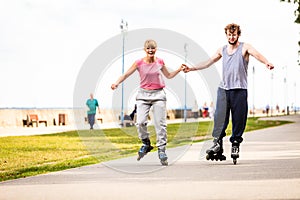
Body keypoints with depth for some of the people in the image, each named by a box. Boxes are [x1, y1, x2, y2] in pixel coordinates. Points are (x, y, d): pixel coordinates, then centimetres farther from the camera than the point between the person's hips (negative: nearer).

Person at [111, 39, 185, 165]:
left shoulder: (160, 62, 4)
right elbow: (126, 74, -1)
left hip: (158, 94, 1)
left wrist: (179, 70, 5)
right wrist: (117, 83, -16)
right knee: (140, 122, -13)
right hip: (143, 94, -1)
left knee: (160, 123, -3)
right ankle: (146, 144, 12)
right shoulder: (139, 63, -3)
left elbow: (168, 76, 19)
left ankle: (161, 149, 4)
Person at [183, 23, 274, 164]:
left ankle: (235, 144, 7)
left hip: (239, 90, -3)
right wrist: (192, 68, 24)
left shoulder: (245, 48, 2)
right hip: (223, 89, 3)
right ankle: (217, 143, -11)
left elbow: (256, 54, -17)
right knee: (220, 116, -9)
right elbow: (208, 62, 25)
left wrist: (266, 63, -37)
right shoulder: (222, 50, 17)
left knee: (238, 119, -2)